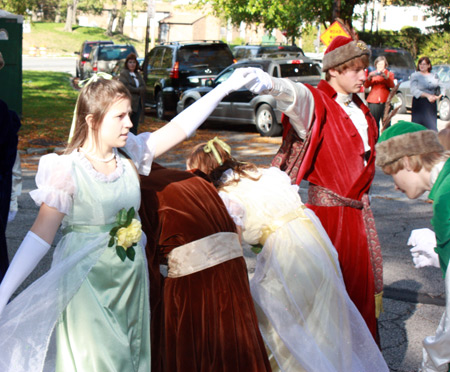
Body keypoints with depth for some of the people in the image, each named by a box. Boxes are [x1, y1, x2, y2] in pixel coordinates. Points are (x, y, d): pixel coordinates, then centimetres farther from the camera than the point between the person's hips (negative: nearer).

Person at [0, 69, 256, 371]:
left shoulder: (130, 155, 1)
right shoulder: (67, 171, -14)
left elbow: (181, 126, 5)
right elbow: (42, 233, -16)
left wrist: (227, 87, 3)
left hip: (132, 283, 6)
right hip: (88, 287, -6)